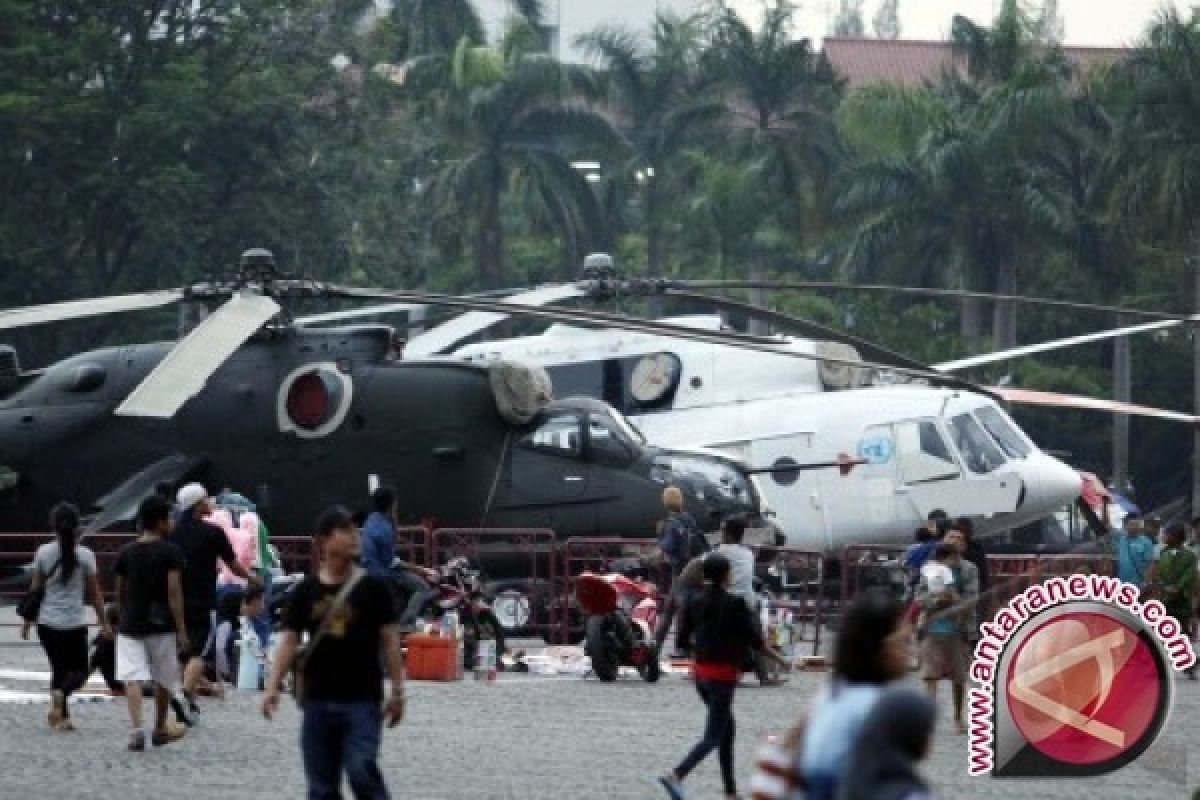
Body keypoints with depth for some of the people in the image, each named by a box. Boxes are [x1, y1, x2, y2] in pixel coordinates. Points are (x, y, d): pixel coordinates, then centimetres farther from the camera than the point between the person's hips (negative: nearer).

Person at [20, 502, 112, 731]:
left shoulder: (43, 553, -3)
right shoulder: (85, 555, -7)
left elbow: (36, 590, 3)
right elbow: (95, 593, -2)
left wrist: (28, 621, 14)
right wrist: (104, 623, 6)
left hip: (48, 623, 2)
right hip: (75, 624, -2)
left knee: (58, 668, 14)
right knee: (79, 671, 8)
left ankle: (63, 716, 9)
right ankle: (61, 693, -23)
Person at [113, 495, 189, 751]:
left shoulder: (126, 552, 5)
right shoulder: (170, 552, -7)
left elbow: (120, 592, 11)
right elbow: (174, 592, -11)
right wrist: (181, 630, -9)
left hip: (130, 624, 2)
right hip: (161, 624, -2)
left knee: (132, 678, -7)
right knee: (164, 679, 17)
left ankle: (136, 729, -26)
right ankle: (159, 729, 30)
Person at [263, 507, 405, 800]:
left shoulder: (373, 588, -2)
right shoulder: (306, 592, 4)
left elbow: (389, 640, 1)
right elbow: (289, 641, 5)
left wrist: (397, 689, -1)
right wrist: (273, 687, -4)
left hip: (362, 700, -3)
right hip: (317, 699, 3)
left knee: (362, 771, -15)